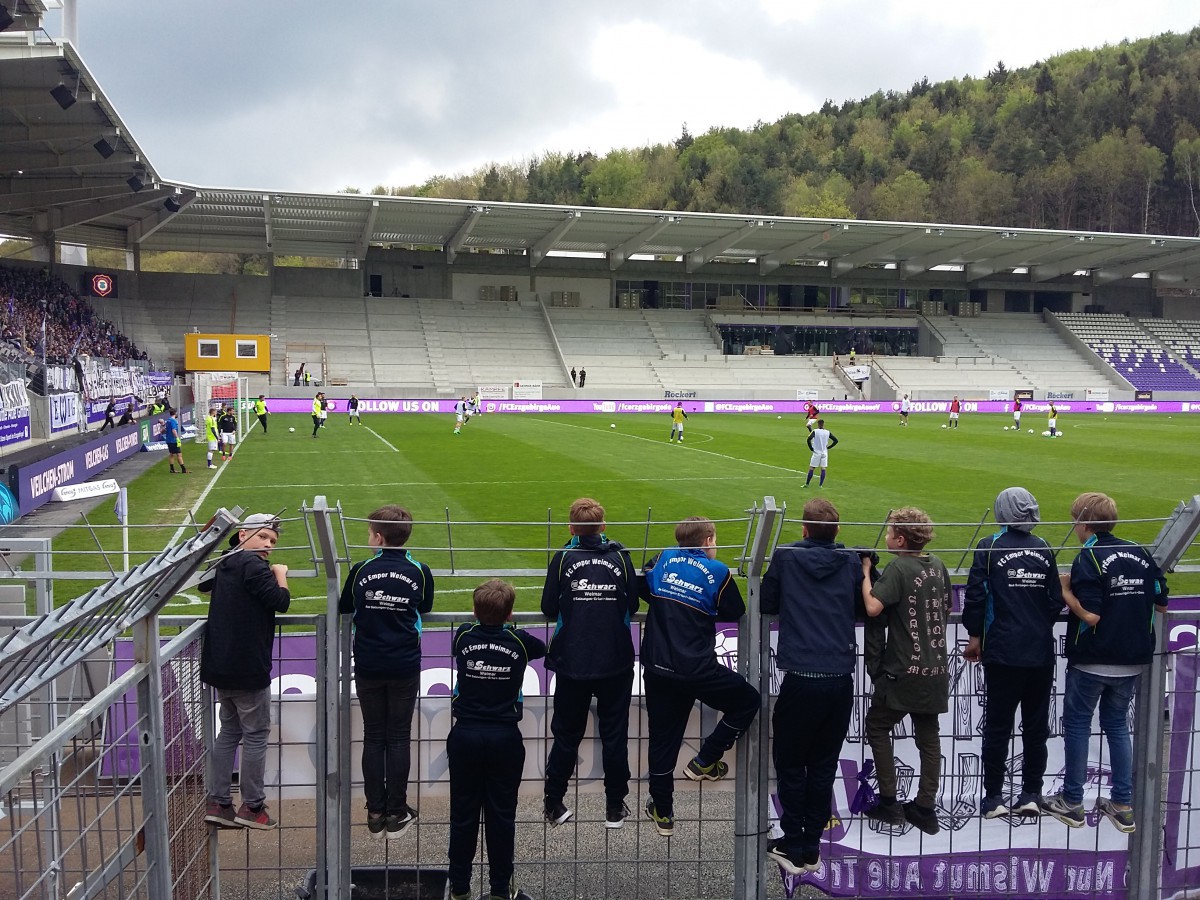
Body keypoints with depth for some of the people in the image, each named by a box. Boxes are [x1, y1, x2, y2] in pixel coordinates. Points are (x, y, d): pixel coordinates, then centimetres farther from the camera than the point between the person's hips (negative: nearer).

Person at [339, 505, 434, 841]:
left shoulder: (361, 570, -5)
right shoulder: (419, 571, -6)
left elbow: (343, 609, 9)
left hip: (368, 667, 0)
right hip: (405, 667, 0)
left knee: (373, 738, 10)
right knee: (398, 737, 8)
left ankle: (375, 814, 14)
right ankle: (396, 813, 12)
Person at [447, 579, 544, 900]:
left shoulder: (463, 636, -4)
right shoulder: (520, 641, -4)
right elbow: (543, 649, 18)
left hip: (465, 735, 1)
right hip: (505, 738, -1)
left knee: (463, 813, 10)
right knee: (502, 814, 8)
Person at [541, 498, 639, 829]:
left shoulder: (563, 559, -7)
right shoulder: (620, 557, -5)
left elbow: (549, 609, -4)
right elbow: (633, 605, 1)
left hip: (572, 662, 0)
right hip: (616, 662, 0)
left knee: (566, 736, 14)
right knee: (614, 735, 13)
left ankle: (554, 805, 23)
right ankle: (615, 808, 22)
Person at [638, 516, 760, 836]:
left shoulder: (663, 559, 4)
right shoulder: (718, 571, -5)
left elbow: (642, 592, 15)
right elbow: (735, 613, 4)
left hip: (656, 668, 4)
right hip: (698, 671, -4)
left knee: (662, 738, 14)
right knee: (747, 701, 18)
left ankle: (663, 813, 24)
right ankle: (705, 761, 17)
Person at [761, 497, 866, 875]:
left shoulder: (785, 557, -2)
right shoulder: (851, 562, 5)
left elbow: (766, 606, 6)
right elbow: (862, 609, 15)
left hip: (801, 677, -3)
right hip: (842, 678, 3)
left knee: (790, 764, 11)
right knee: (823, 766, 13)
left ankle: (793, 847, 16)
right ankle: (811, 849, 21)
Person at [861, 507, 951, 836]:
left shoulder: (899, 567, -16)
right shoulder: (937, 565, 5)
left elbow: (873, 607, -26)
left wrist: (865, 571, -14)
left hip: (904, 670, -7)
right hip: (935, 668, 7)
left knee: (877, 728, 10)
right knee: (928, 736, 14)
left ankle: (889, 803, 10)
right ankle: (925, 808, 18)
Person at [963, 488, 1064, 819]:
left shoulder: (990, 547, -7)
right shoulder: (1044, 549, 3)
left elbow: (975, 595, -10)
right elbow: (1056, 600, 6)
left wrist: (975, 636, 3)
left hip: (1002, 651, -3)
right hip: (1041, 652, 3)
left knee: (997, 726, 4)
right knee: (1036, 726, 12)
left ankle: (994, 797, 9)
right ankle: (1031, 794, 17)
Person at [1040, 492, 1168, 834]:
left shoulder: (1089, 559, -17)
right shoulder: (1141, 554, 1)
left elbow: (1091, 615, -22)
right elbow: (1161, 605, 6)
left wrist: (1065, 591, -8)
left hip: (1092, 661, -6)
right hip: (1132, 661, 6)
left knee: (1077, 726, 8)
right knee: (1117, 726, 17)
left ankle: (1072, 802, 16)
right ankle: (1123, 805, 20)